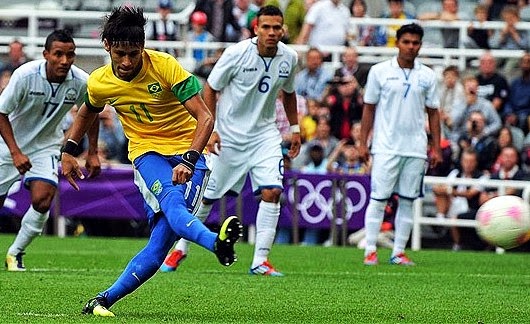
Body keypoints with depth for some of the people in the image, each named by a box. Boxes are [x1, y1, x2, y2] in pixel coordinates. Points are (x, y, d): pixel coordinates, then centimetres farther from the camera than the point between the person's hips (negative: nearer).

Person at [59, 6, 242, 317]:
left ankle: (105, 300, -4)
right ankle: (217, 243, -68)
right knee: (171, 201, -36)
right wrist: (68, 151, 22)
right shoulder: (98, 83, -2)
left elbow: (205, 117, -17)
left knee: (160, 244, -18)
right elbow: (88, 112, 24)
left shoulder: (165, 66, -15)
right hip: (147, 152, 1)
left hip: (187, 152, -1)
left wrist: (188, 161, -29)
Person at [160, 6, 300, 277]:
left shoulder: (289, 58, -4)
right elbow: (210, 89, -8)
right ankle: (181, 247, 26)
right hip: (229, 133, -3)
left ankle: (260, 260, -10)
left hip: (264, 134, 3)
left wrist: (295, 128, 16)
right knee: (207, 194, 4)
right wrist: (210, 129, -14)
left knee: (272, 191, -15)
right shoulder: (236, 54, -17)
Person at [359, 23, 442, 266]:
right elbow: (369, 108, 5)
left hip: (416, 149, 3)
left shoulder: (427, 76, 8)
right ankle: (370, 250, 0)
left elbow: (433, 112, 12)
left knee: (407, 201, 4)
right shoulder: (380, 71, 1)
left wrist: (436, 148, 7)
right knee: (378, 199, -5)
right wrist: (363, 143, 0)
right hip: (386, 147, -2)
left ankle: (399, 252, 8)